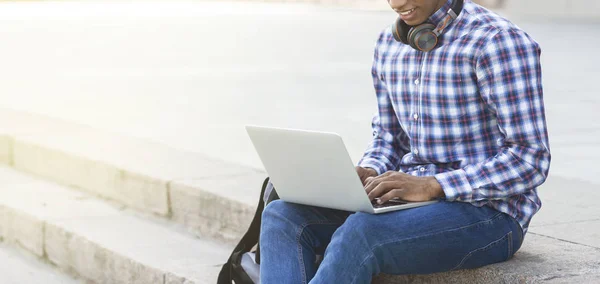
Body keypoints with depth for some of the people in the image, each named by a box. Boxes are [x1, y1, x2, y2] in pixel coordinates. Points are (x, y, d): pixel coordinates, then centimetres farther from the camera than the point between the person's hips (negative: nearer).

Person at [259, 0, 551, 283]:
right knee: (282, 216, -15)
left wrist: (433, 185, -26)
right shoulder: (388, 44, 10)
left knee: (358, 233, -34)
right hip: (411, 199, 7)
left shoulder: (497, 41, -13)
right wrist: (367, 173, -4)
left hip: (488, 212, -7)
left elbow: (531, 158, -17)